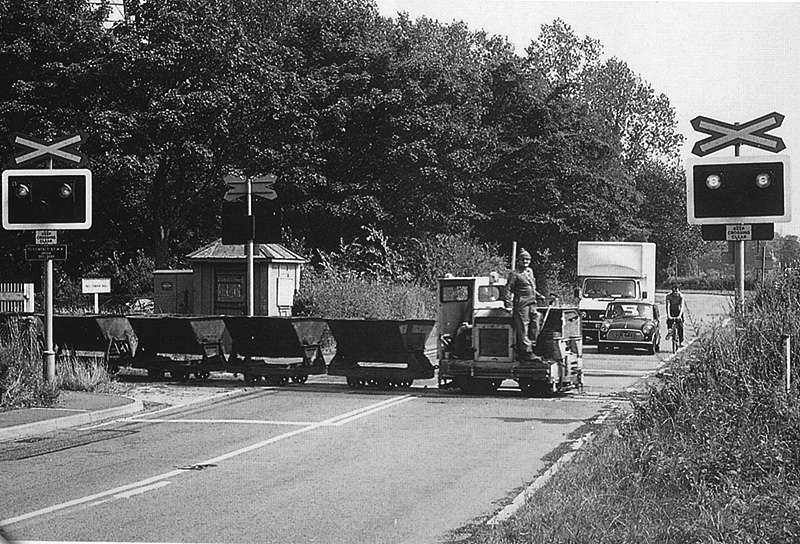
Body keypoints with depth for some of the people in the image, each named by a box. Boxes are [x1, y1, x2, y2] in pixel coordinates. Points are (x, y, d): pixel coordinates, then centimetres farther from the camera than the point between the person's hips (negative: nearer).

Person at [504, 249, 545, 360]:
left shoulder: (530, 271, 17)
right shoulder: (514, 274, -7)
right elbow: (508, 289, -11)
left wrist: (539, 295, 26)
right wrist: (508, 305, -18)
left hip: (532, 304, 9)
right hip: (521, 305, -9)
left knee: (535, 328, 10)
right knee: (523, 330, -6)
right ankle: (527, 352, -6)